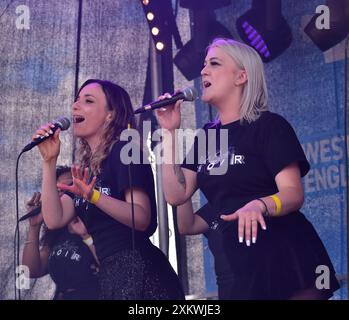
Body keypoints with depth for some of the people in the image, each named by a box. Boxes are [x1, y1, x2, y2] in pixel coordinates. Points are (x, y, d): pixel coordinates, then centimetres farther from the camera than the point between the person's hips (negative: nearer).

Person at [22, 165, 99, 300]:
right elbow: (32, 271, 6)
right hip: (61, 296, 5)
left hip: (92, 295, -5)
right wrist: (34, 227, 2)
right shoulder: (56, 232, 13)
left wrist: (87, 237, -17)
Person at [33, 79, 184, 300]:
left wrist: (94, 197, -32)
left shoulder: (123, 151, -8)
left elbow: (141, 219, -19)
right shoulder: (85, 168, 16)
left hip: (140, 272, -8)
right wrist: (49, 162, 3)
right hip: (111, 274, 8)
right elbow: (55, 219, 5)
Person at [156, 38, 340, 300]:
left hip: (283, 260, -6)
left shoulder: (269, 126, -5)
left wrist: (259, 205, -36)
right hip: (234, 268, 6)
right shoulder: (205, 137, 13)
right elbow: (176, 195, 4)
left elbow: (293, 193, -16)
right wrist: (170, 132, 1)